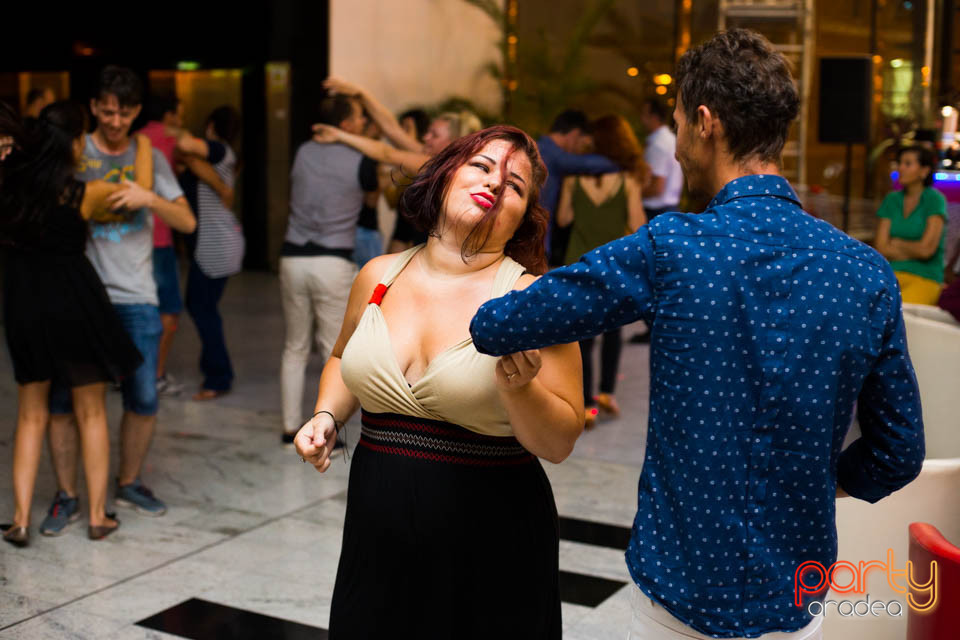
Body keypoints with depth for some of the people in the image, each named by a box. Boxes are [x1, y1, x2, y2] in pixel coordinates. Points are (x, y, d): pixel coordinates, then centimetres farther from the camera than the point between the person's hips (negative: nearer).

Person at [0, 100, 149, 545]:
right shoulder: (84, 194, -11)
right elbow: (140, 187, 3)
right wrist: (144, 143, 17)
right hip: (76, 303, -3)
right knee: (91, 412, 11)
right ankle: (98, 515, 18)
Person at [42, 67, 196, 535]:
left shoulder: (149, 157, 8)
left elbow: (187, 222, 3)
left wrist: (148, 198, -14)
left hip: (135, 297, 1)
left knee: (143, 399, 3)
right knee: (61, 398, 0)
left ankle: (128, 483, 24)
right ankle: (66, 495, 15)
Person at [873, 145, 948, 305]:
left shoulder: (935, 199, -2)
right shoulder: (892, 200, 12)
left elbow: (926, 249, -12)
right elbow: (881, 248, 5)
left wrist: (896, 243, 4)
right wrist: (914, 252, -5)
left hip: (924, 280, -4)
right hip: (891, 273, 4)